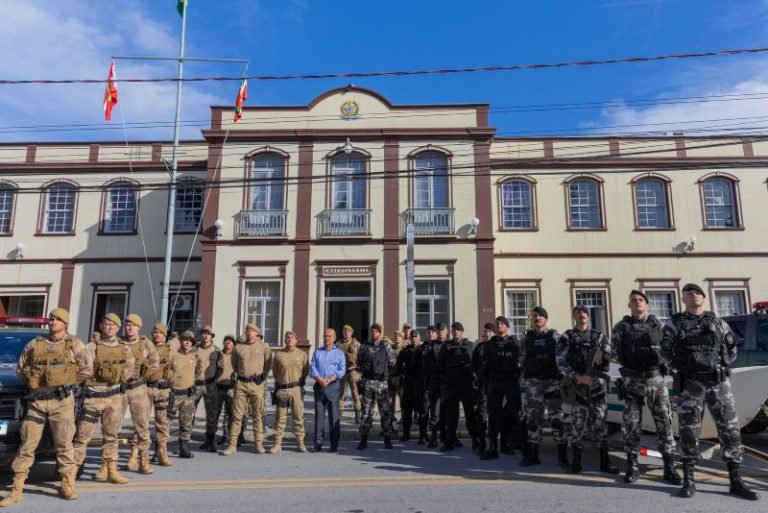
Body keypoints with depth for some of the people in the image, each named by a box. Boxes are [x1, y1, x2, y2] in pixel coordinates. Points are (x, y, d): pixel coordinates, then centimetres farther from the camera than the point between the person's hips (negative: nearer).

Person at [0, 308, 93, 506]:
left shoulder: (74, 344, 2)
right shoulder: (33, 345, 8)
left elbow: (87, 369, 3)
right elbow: (20, 369, 17)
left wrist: (67, 382, 3)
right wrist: (31, 383, 7)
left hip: (62, 401, -2)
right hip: (36, 401, 2)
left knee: (64, 445, 3)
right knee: (27, 445, 4)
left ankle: (67, 485, 13)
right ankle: (17, 489, 13)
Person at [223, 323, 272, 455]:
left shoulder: (264, 347, 1)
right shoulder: (238, 348, 5)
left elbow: (268, 363, 12)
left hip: (257, 384, -1)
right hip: (241, 384, 1)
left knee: (258, 415, 6)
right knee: (237, 415, 2)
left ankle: (259, 443, 14)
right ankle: (232, 445, 6)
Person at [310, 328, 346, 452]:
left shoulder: (339, 353, 9)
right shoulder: (317, 352, 16)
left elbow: (342, 371, 0)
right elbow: (312, 367, 6)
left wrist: (329, 379, -13)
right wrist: (319, 379, -11)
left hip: (333, 386, -2)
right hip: (319, 386, 2)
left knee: (334, 415, -2)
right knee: (319, 414, 3)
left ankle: (334, 444, 4)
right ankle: (318, 443, 8)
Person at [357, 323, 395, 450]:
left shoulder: (386, 347, 4)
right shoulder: (364, 347, 7)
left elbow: (391, 364, 6)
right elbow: (359, 364, 13)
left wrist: (383, 371, 2)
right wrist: (366, 371, 5)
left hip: (382, 383, -1)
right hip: (367, 383, 1)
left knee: (385, 412, 1)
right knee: (366, 412, 4)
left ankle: (387, 439, 11)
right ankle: (363, 440, 10)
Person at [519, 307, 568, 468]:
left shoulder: (554, 337, 4)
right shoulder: (526, 338, 10)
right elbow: (522, 359, 9)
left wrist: (561, 376, -10)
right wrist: (525, 375, 1)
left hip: (552, 381, -2)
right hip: (533, 382, 2)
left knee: (556, 417, -1)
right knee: (533, 417, 6)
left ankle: (562, 456, 4)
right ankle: (532, 455, 14)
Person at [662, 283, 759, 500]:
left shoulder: (718, 322, 13)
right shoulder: (674, 323, 5)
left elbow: (732, 348, 18)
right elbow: (666, 351, 4)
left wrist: (722, 366, 7)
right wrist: (684, 367, 1)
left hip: (719, 382, 3)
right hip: (690, 383, -2)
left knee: (730, 429, 2)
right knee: (688, 431, -1)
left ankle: (736, 481, 12)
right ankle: (689, 480, 7)